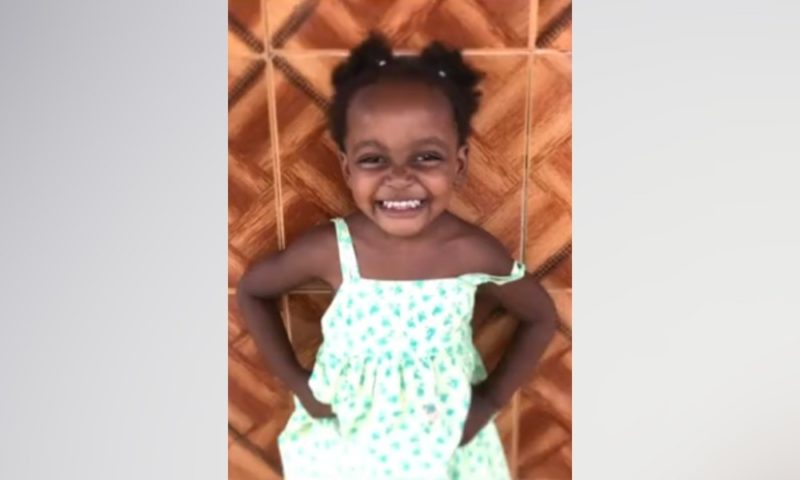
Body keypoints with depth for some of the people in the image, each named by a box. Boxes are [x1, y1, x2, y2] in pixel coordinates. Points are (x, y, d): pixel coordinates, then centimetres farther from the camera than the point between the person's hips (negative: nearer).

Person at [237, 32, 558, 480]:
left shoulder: (474, 253, -21)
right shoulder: (330, 249, -22)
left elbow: (541, 317, -4)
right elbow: (252, 290, -4)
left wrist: (492, 400, -7)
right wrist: (296, 381, -6)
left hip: (444, 443, 0)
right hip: (348, 440, 0)